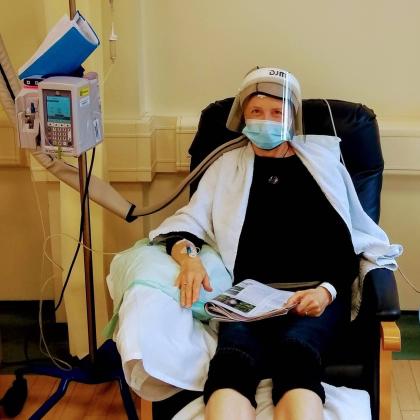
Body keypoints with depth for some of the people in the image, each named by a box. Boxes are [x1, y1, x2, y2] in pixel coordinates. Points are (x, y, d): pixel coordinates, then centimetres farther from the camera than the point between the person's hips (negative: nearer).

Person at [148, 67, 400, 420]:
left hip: (316, 293, 0)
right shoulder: (228, 166, 22)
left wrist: (328, 290, -7)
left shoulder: (322, 161, 20)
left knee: (295, 355, -36)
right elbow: (187, 222, 12)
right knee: (232, 360, -35)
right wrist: (187, 254, -12)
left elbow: (346, 244, 13)